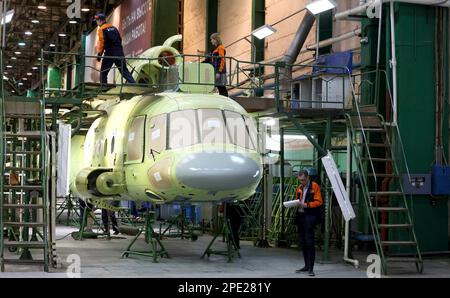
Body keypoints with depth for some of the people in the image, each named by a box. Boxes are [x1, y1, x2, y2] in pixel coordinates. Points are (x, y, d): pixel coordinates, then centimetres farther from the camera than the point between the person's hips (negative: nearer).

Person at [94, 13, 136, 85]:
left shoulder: (102, 29, -3)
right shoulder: (113, 27, 18)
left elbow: (102, 42, -12)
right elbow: (120, 39, 19)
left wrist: (99, 54, -9)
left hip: (110, 53, -6)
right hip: (119, 52, 6)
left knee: (103, 72, 5)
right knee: (124, 71, 7)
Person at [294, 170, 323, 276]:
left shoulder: (315, 186, -4)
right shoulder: (299, 188, 18)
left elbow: (319, 202, -10)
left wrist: (307, 205, -20)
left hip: (310, 216, -7)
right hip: (300, 216, 7)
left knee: (309, 242, -10)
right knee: (303, 243, 12)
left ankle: (310, 268, -9)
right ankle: (306, 265, 21)